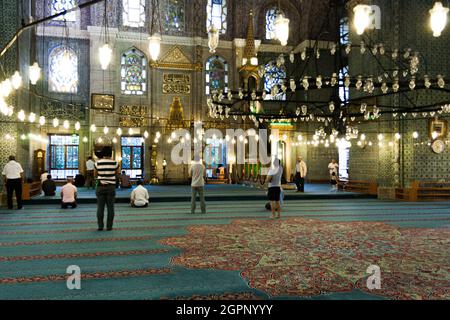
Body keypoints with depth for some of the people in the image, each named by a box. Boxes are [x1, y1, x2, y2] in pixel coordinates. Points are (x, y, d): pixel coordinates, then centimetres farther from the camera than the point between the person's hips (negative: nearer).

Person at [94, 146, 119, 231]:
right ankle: (109, 226, 7)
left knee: (100, 208, 6)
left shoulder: (97, 163, -4)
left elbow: (95, 175, 10)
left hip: (101, 187, 1)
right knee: (110, 208, 5)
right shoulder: (114, 163, -6)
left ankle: (100, 226, 8)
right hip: (111, 187, 0)